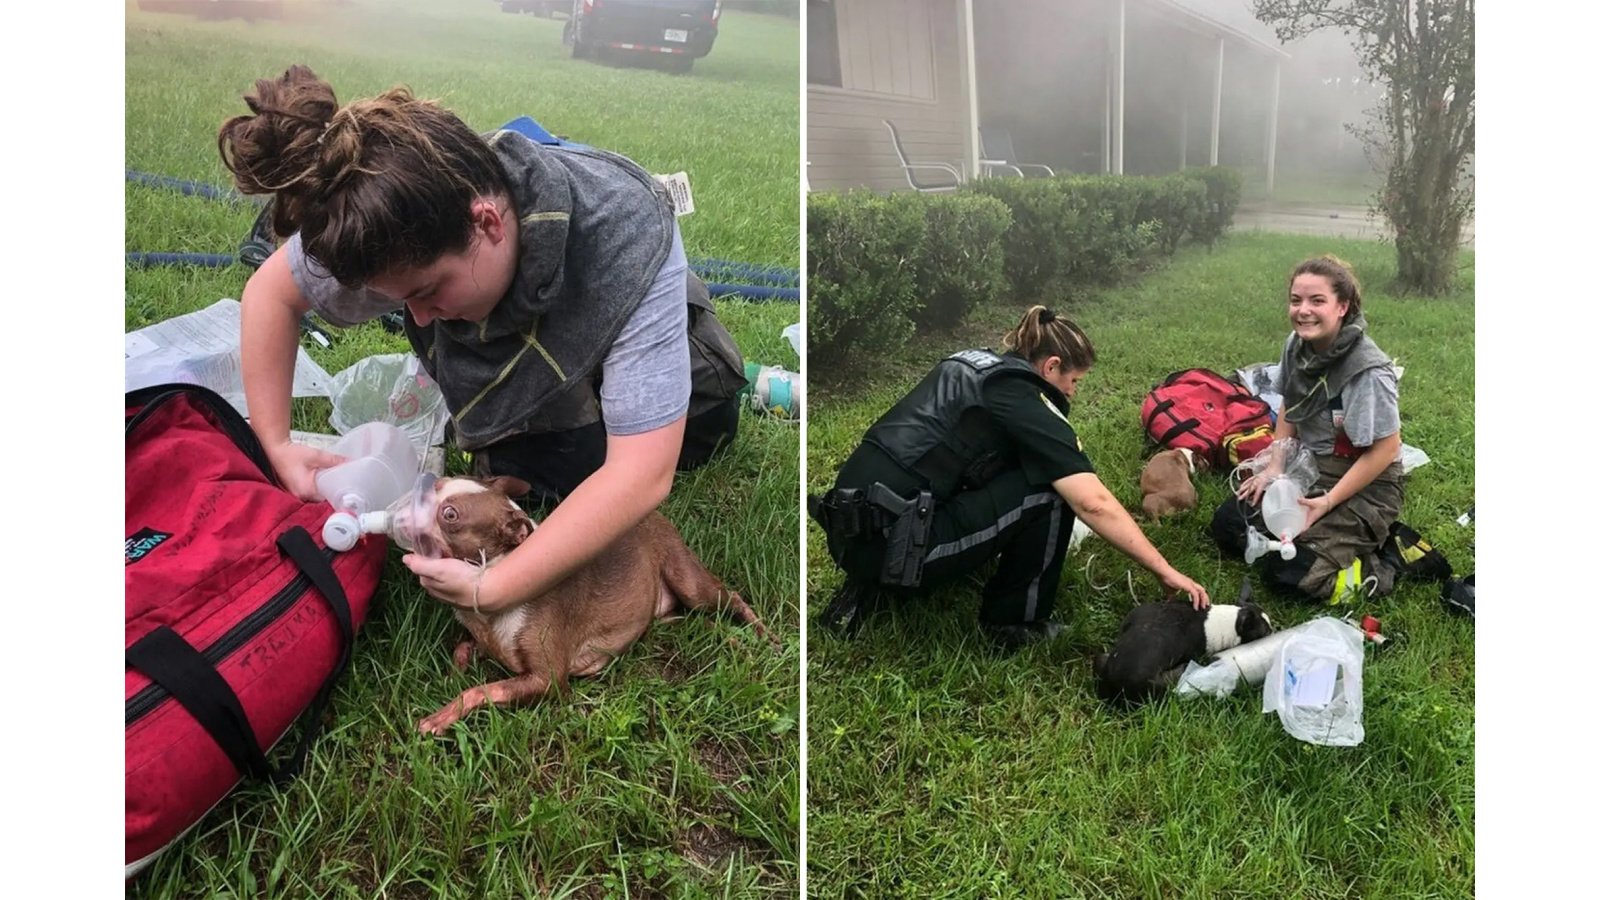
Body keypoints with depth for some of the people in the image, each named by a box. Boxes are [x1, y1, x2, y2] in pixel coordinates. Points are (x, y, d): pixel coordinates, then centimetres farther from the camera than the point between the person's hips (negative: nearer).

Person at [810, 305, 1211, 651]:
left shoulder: (974, 364, 18)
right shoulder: (1023, 400, -7)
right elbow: (1093, 503, -14)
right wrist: (1166, 571, -5)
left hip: (848, 528, 9)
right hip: (890, 540, -9)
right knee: (1051, 490, -4)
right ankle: (1014, 622, 11)